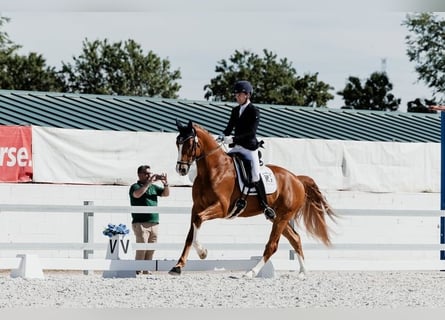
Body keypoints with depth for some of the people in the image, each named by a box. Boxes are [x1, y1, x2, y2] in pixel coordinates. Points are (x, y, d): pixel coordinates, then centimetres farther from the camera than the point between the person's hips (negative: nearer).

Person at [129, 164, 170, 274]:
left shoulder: (153, 187, 18)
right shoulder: (135, 187, 0)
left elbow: (166, 193, 11)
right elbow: (137, 194, -22)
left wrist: (165, 184, -8)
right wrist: (149, 182, -25)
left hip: (154, 223, 6)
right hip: (141, 223, -6)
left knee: (151, 249, 5)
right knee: (141, 249, -12)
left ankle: (146, 271, 9)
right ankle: (138, 271, -12)